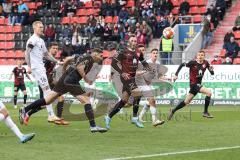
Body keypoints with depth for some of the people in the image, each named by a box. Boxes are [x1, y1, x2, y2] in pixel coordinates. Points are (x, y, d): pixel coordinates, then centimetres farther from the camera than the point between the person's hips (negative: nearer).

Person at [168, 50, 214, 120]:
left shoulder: (205, 63, 0)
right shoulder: (193, 63, -14)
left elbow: (212, 73, 2)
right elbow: (182, 65, -5)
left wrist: (211, 69, -21)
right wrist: (176, 75, -10)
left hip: (198, 84, 6)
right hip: (194, 84, -6)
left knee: (186, 101, 13)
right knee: (208, 92, -23)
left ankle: (173, 111, 28)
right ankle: (205, 112, -14)